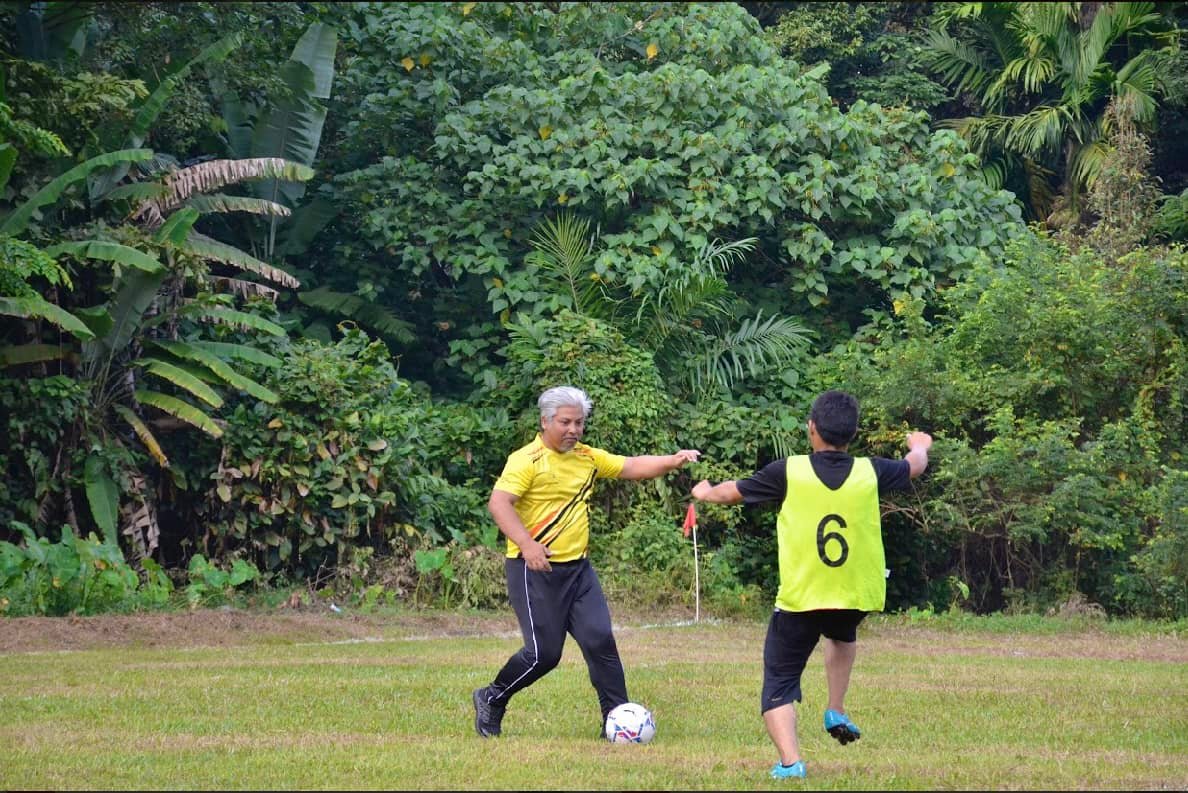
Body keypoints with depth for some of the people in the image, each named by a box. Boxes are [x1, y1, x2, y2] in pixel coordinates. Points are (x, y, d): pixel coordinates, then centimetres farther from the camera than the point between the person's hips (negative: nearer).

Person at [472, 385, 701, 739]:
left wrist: (673, 460, -4)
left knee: (600, 640, -3)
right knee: (544, 653, -6)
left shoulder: (588, 458, 11)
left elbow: (632, 467, 14)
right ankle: (491, 700, 17)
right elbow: (499, 503, -21)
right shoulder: (526, 460, -11)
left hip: (577, 567, 7)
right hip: (534, 569, -6)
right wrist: (527, 544, -33)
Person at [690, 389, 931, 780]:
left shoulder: (789, 472, -9)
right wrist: (920, 446, 46)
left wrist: (705, 492, 31)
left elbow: (732, 492, 7)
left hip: (799, 600, -3)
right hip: (857, 597, 3)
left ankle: (790, 760, -14)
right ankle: (837, 711, 26)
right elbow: (914, 466, 21)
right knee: (842, 634, 38)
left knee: (779, 682, 7)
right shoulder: (870, 471, -3)